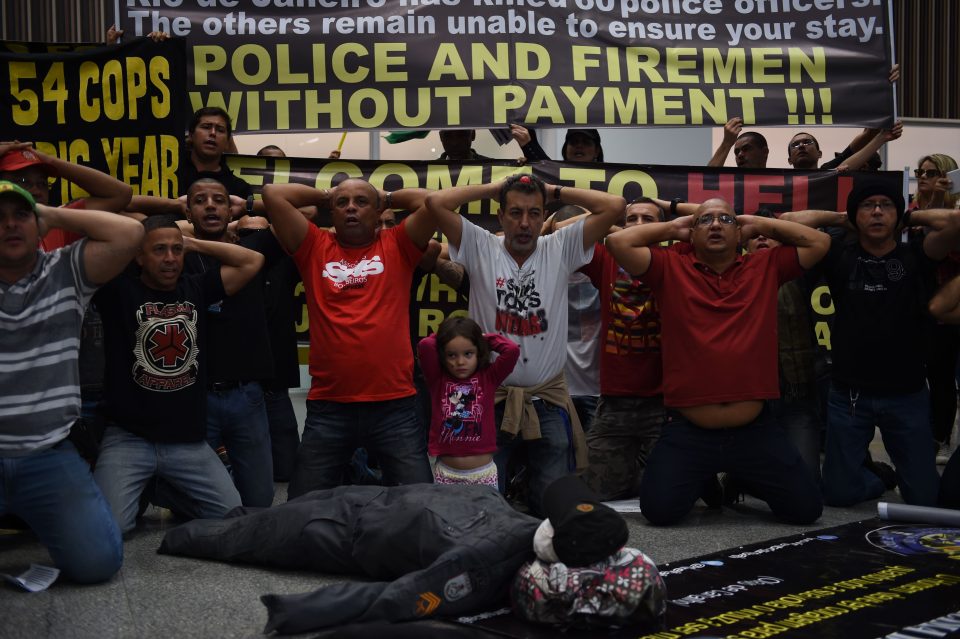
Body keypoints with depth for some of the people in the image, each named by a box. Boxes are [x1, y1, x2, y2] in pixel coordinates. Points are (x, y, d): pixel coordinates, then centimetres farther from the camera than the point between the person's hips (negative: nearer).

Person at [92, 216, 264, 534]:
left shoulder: (196, 289, 8)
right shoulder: (119, 290, -3)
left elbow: (252, 261, 8)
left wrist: (193, 242, 6)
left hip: (189, 440, 4)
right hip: (128, 437, -3)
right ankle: (139, 494, 15)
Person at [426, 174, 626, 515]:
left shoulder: (560, 249, 1)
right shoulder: (480, 247, -1)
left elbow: (614, 206, -6)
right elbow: (436, 202, -11)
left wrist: (554, 191, 0)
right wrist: (494, 188, -2)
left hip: (548, 398, 1)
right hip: (490, 396, -1)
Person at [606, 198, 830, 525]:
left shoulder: (766, 266, 9)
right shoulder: (670, 268, 2)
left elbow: (820, 242, 10)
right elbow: (618, 242, -8)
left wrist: (759, 224, 10)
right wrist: (672, 227, 4)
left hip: (756, 430, 2)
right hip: (687, 431, -2)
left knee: (806, 509, -1)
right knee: (658, 509, -15)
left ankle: (745, 482, 30)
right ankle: (704, 480, 20)